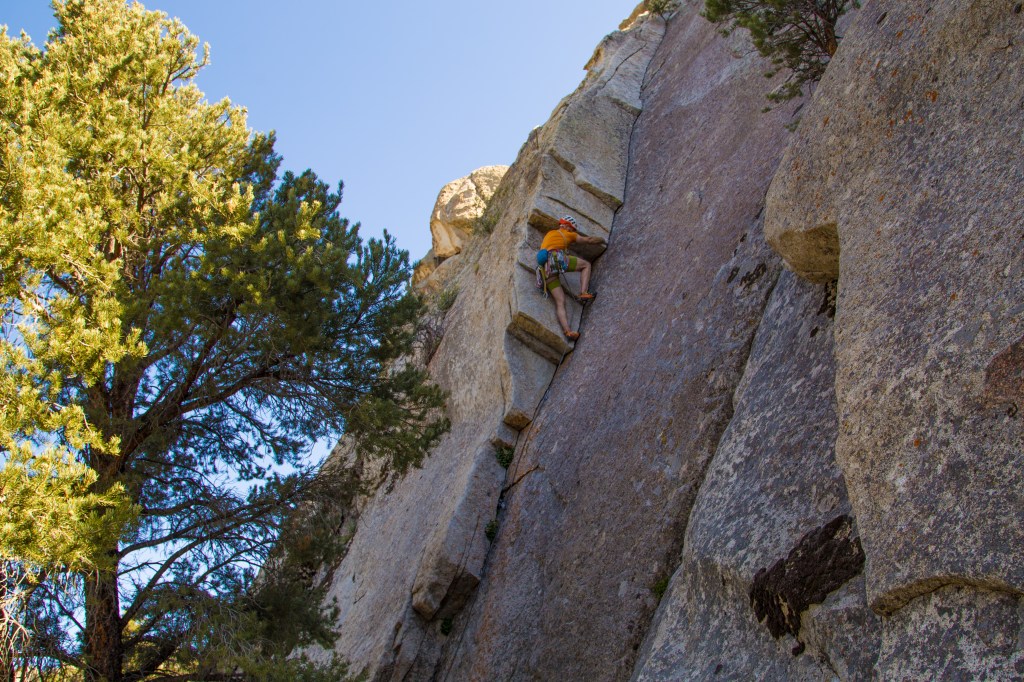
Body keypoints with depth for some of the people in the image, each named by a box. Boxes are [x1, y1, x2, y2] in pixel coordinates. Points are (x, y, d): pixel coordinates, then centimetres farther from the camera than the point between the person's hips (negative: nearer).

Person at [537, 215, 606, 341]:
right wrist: (603, 240, 45)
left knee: (560, 302, 0)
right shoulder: (568, 234, 20)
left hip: (545, 268, 5)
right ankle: (583, 293, -6)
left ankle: (567, 330, -18)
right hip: (557, 258, -5)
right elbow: (589, 240, 26)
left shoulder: (549, 234, 35)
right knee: (586, 265, 15)